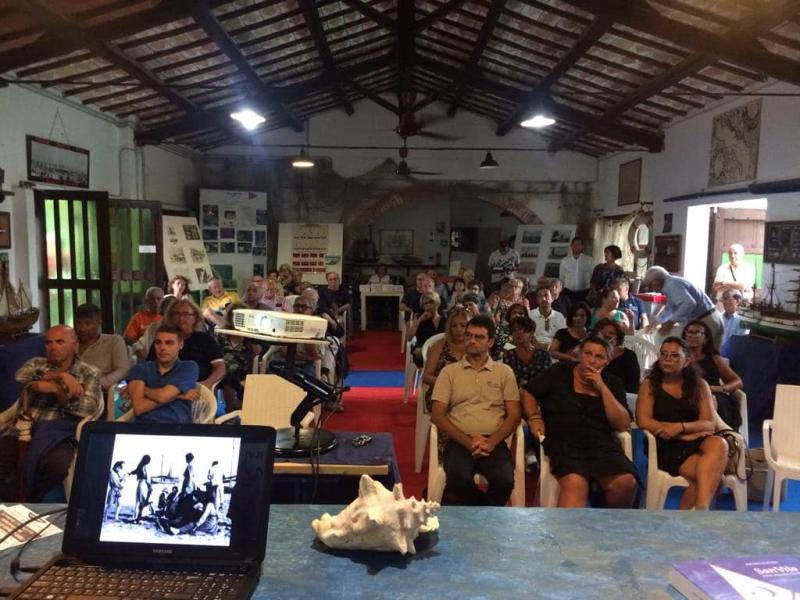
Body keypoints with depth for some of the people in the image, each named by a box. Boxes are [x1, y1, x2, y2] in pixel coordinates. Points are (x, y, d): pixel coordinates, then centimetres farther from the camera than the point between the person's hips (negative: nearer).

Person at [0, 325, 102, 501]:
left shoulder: (89, 373, 12)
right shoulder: (37, 363, 21)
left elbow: (89, 407, -4)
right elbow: (20, 375, -4)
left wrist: (54, 388, -9)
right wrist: (60, 375, -11)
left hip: (59, 431, -2)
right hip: (23, 426, 3)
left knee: (56, 463, -34)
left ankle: (29, 503, -5)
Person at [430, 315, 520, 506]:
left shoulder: (504, 372, 14)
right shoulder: (449, 371, 12)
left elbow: (514, 415, 8)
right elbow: (437, 415, 4)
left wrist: (491, 442, -10)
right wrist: (467, 441, -11)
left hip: (494, 442, 1)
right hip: (460, 441, -1)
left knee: (504, 480, -30)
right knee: (458, 479, -32)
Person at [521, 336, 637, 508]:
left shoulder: (612, 383, 15)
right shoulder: (559, 372, 10)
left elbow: (622, 425, 5)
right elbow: (528, 393, 14)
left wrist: (602, 388, -2)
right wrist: (535, 418, -3)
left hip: (602, 445, 3)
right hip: (564, 444, -2)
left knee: (626, 482, -25)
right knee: (574, 483, -34)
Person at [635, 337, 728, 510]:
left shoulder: (699, 385, 17)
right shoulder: (649, 385, 11)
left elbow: (709, 424, 4)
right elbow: (643, 421, -4)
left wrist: (679, 427, -17)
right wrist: (684, 435, -12)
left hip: (697, 441, 3)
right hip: (667, 446, -3)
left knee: (719, 444, -34)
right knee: (710, 474, -31)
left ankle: (700, 507, -37)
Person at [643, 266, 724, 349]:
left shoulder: (672, 285, -14)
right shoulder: (672, 283, 17)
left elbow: (689, 303, -30)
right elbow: (670, 309, 34)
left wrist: (671, 322, -27)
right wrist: (654, 323, 42)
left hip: (705, 323, -10)